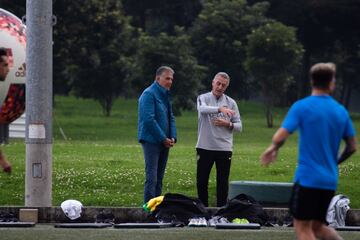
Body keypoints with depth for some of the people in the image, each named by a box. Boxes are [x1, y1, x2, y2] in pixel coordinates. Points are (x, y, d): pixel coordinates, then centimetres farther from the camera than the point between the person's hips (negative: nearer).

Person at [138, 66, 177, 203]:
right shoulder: (149, 94, -11)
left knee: (159, 178, 9)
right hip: (151, 141, -8)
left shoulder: (165, 95, 16)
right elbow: (149, 119, -18)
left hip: (164, 142, 8)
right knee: (152, 178, -12)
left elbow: (171, 118, 20)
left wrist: (172, 137, 3)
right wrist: (164, 139, -15)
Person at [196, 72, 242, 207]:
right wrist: (220, 109, -39)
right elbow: (202, 109, -23)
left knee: (223, 182, 3)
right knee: (201, 181, 3)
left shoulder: (231, 103, 9)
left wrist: (228, 124, -13)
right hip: (205, 147, -1)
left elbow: (239, 126, 9)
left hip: (224, 148, 1)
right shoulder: (203, 98, 3)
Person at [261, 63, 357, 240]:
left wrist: (273, 149, 5)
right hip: (330, 180, 5)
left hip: (308, 177, -5)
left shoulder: (301, 107, -8)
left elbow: (280, 137, -16)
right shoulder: (341, 111, 7)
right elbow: (352, 147, 11)